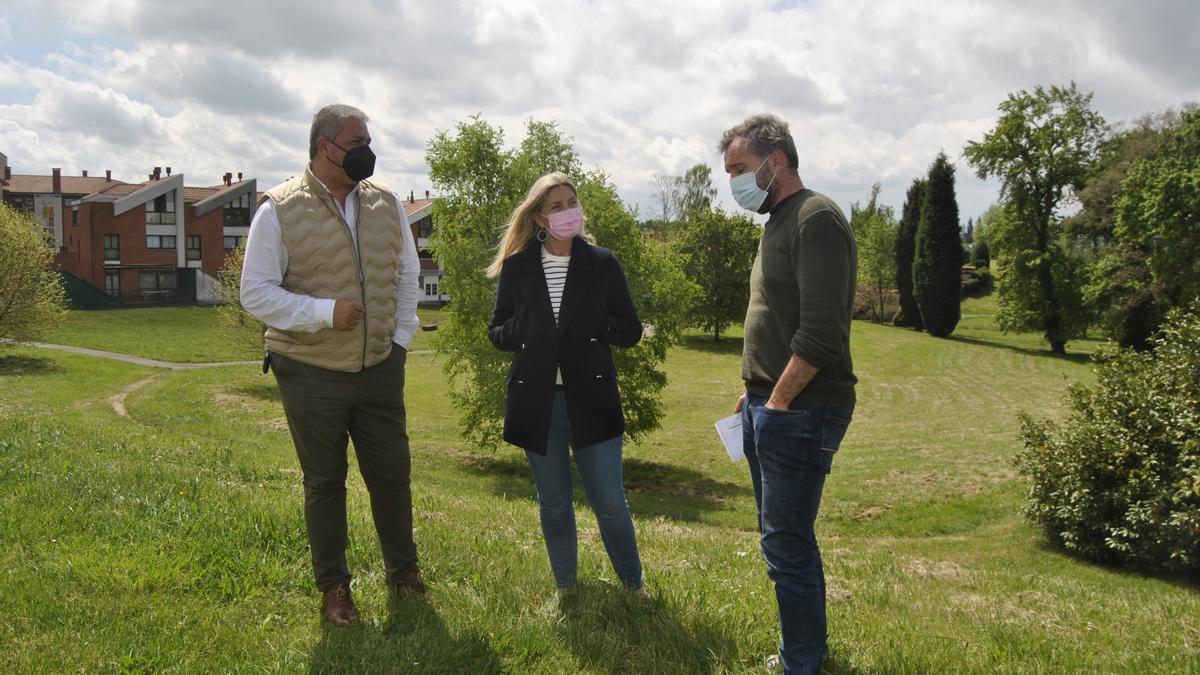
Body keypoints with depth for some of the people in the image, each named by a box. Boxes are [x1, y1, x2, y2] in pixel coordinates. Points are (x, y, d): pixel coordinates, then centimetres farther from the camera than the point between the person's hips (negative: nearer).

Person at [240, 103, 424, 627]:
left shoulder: (386, 203, 4)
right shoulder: (279, 210, -9)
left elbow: (407, 275, 13)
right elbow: (256, 292, -10)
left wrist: (400, 339, 5)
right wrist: (325, 312, -21)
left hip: (381, 369, 4)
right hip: (311, 373, -3)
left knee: (392, 473, 12)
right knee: (324, 483, 10)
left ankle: (403, 570, 33)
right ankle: (333, 587, 26)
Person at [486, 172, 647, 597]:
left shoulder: (602, 264, 0)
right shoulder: (517, 267, 2)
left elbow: (631, 331, 2)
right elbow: (497, 332, 8)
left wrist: (591, 324, -17)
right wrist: (526, 330, -13)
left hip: (590, 397, -1)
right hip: (537, 400, 1)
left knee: (609, 502, 1)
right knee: (554, 503, 12)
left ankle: (634, 587, 21)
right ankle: (565, 589, 28)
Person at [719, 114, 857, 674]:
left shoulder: (816, 219, -14)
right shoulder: (779, 223, 17)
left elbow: (820, 332, -21)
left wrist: (777, 402, -16)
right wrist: (755, 393, 16)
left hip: (801, 411, -9)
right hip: (770, 404, 10)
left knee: (786, 543, -3)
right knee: (781, 536, 16)